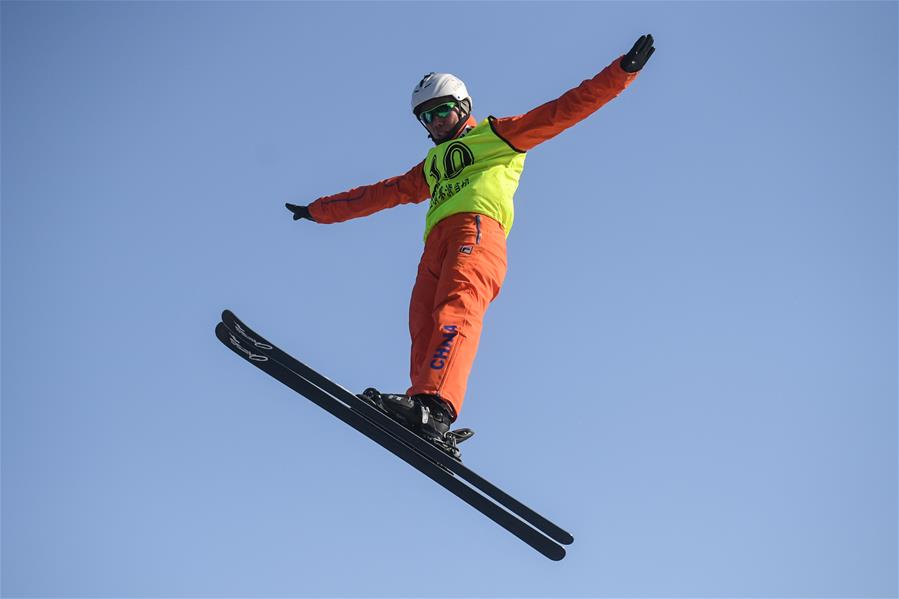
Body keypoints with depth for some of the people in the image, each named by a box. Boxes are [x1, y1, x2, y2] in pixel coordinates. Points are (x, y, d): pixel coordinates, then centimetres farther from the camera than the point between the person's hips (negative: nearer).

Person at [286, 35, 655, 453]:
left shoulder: (496, 136, 23)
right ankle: (425, 418, -33)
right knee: (423, 328, -16)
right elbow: (381, 193, 45)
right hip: (437, 241, 7)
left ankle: (436, 406, -53)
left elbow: (562, 111, 16)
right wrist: (319, 210, 46)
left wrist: (623, 70, 9)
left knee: (456, 308, -31)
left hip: (477, 227, -7)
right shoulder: (430, 167, 40)